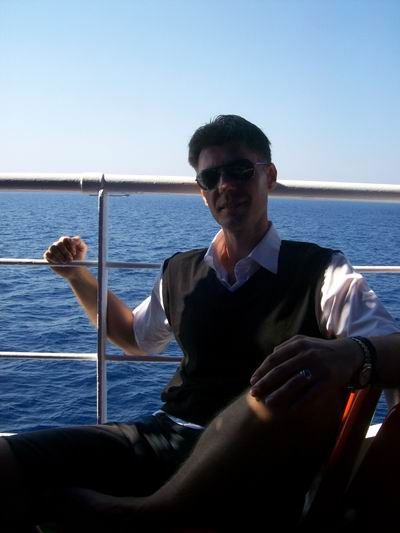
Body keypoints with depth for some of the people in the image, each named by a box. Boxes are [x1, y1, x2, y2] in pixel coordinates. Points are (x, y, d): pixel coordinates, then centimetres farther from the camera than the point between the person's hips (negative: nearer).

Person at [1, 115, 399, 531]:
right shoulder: (180, 273, 15)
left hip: (259, 457, -1)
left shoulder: (319, 272, -1)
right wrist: (77, 274, 25)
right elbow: (136, 337, 35)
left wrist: (351, 354, -40)